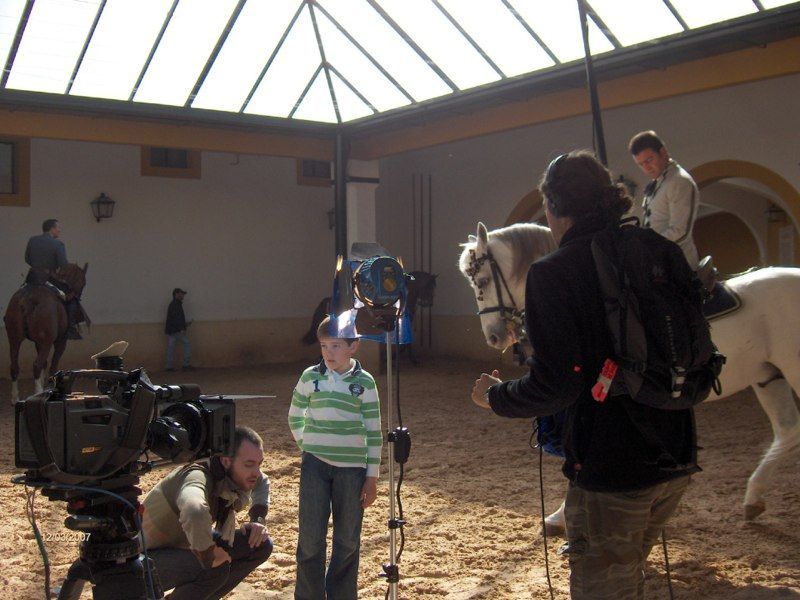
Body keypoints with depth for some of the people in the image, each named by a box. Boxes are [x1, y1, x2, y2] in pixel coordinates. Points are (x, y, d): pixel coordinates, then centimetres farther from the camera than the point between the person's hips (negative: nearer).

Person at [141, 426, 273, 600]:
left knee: (261, 545, -1)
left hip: (187, 546, 8)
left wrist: (259, 519, -1)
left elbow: (261, 481, 16)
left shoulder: (237, 476, -9)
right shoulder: (199, 478, -36)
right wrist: (208, 557, -43)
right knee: (216, 569, -34)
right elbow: (194, 513, -60)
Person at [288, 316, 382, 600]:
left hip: (352, 467, 0)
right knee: (311, 537, -1)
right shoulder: (310, 377, 1)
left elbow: (373, 432, 1)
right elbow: (294, 416, 15)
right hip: (315, 465, 0)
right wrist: (306, 444, 4)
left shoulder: (364, 382, -2)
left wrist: (372, 476, 0)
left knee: (348, 539, 8)